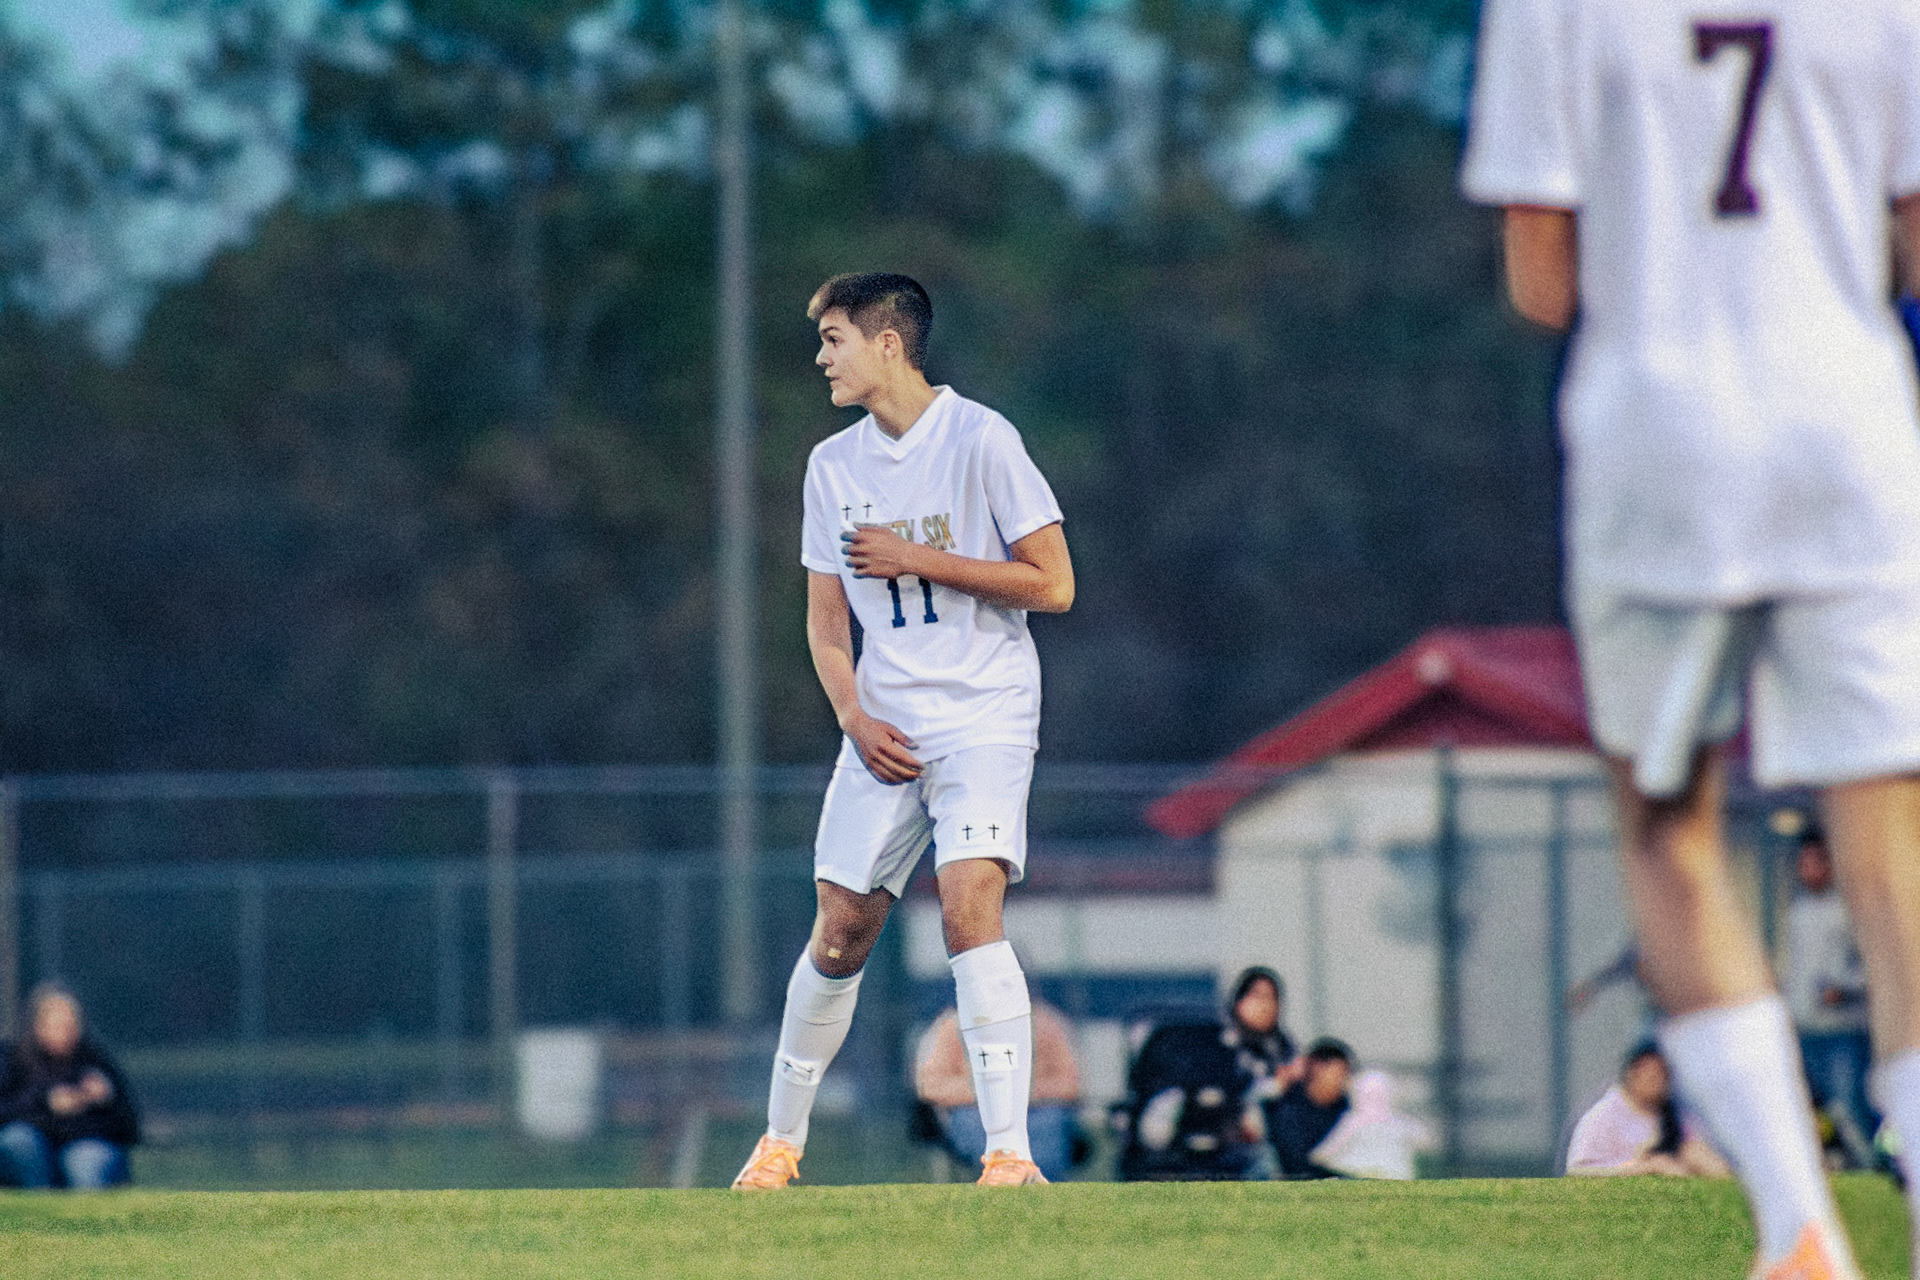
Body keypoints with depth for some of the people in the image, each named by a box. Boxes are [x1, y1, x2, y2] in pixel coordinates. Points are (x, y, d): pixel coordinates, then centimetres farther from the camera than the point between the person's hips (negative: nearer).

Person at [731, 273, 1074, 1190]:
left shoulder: (979, 440, -8)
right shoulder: (833, 465, 10)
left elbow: (1052, 585, -9)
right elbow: (827, 622, 14)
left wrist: (917, 559, -13)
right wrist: (855, 716, -4)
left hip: (984, 716, -5)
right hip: (884, 727, 5)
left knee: (969, 904, -22)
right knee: (841, 933, 6)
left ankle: (1009, 1150, -23)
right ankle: (781, 1138, 23)